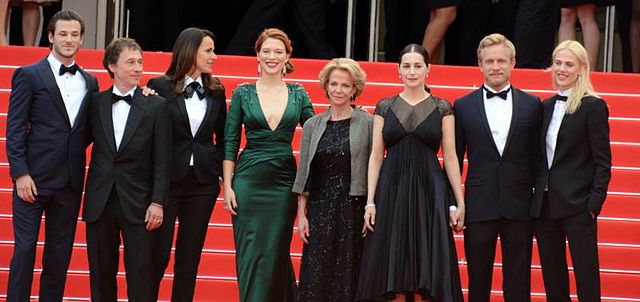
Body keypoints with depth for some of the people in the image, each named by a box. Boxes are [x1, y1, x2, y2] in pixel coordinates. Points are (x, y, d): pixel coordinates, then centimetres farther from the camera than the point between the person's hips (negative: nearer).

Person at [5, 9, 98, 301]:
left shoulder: (89, 82, 13)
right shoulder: (29, 75, 0)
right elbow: (15, 128, -4)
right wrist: (20, 173, -12)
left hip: (70, 180, 4)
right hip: (34, 178, -4)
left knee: (60, 252, 8)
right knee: (25, 249, -3)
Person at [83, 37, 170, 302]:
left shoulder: (156, 106, 0)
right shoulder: (96, 103, 7)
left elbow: (162, 159, -2)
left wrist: (158, 202, -7)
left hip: (137, 202, -2)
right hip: (100, 201, 2)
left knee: (140, 276, -3)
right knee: (101, 275, 8)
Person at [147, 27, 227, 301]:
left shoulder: (216, 91, 7)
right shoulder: (160, 87, -6)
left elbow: (222, 137, 12)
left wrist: (221, 170, 4)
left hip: (203, 181, 4)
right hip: (167, 178, -4)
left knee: (190, 256, 8)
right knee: (158, 253, 0)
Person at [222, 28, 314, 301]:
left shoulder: (298, 94, 7)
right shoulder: (243, 93, 3)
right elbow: (230, 143, 2)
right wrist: (227, 185, -5)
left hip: (284, 181, 1)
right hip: (249, 180, -1)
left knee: (276, 253, 4)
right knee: (250, 253, -2)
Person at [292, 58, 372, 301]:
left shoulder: (367, 123, 1)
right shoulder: (313, 125, 10)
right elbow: (304, 172, 11)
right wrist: (301, 214, 5)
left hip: (354, 208, -3)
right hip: (320, 208, 3)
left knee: (348, 276, -1)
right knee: (315, 278, -1)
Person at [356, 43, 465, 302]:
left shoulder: (442, 108, 4)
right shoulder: (385, 107, 7)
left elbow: (450, 157, 3)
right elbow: (376, 156, 5)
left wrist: (459, 203, -2)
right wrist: (370, 201, -2)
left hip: (429, 190, -1)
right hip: (392, 191, 1)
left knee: (425, 269, -1)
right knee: (393, 267, 0)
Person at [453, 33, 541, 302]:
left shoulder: (531, 105, 6)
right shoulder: (463, 106, 5)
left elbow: (537, 156, 6)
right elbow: (454, 159, 6)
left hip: (519, 206, 0)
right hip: (480, 206, 0)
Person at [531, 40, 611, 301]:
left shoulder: (593, 106, -5)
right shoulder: (546, 106, 12)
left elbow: (602, 161, -7)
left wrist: (594, 203, -13)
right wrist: (536, 196, 7)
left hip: (577, 205, -6)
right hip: (545, 204, 6)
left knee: (586, 279, -4)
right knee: (552, 279, 11)